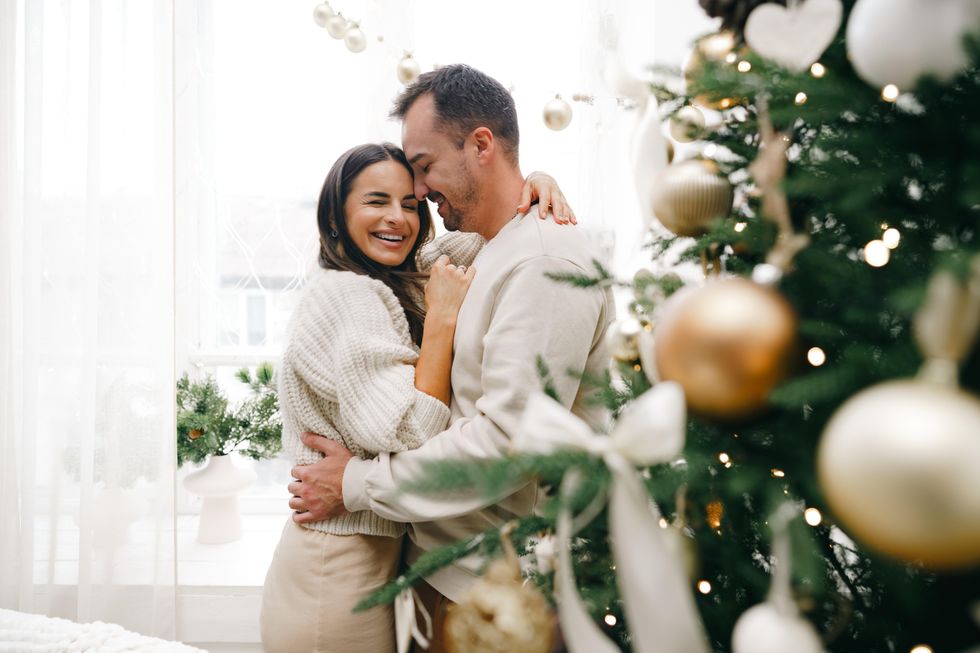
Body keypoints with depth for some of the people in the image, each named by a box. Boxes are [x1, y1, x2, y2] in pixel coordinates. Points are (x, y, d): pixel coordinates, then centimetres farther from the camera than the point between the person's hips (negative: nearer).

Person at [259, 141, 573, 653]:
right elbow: (408, 439, -26)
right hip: (338, 570, -8)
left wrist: (531, 182, -4)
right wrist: (441, 317, -21)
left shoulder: (391, 280, 6)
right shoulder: (343, 293, -20)